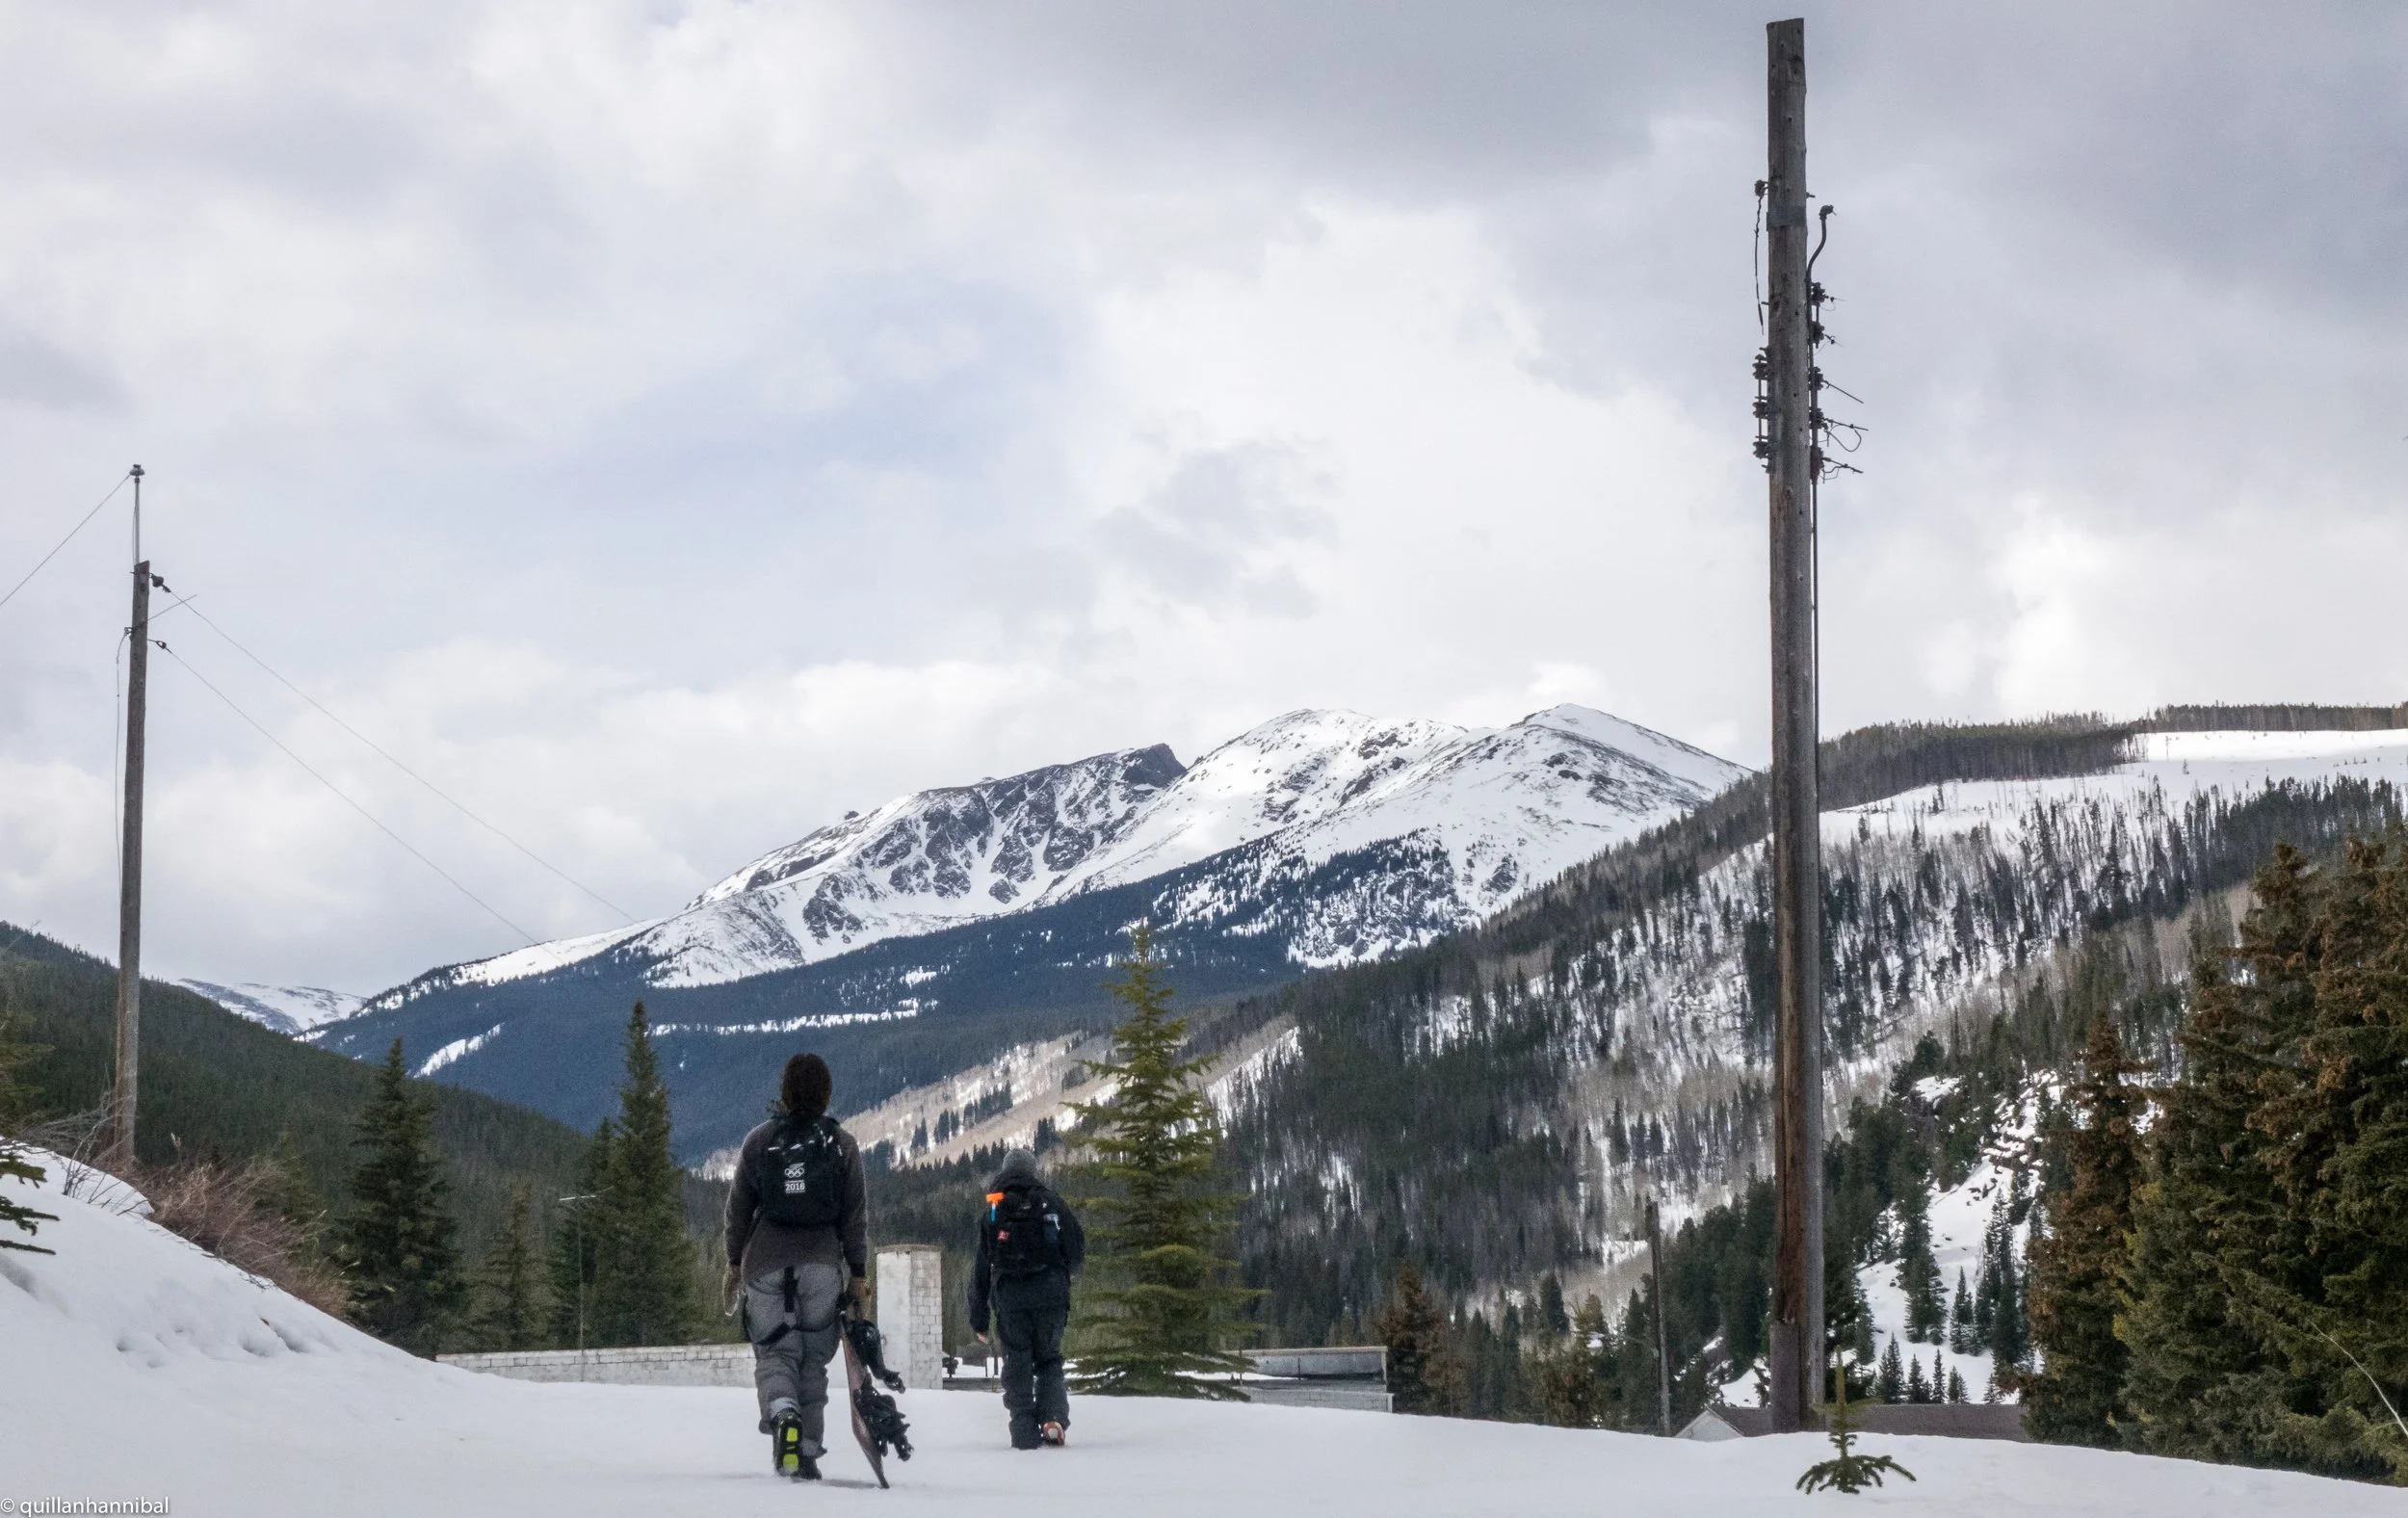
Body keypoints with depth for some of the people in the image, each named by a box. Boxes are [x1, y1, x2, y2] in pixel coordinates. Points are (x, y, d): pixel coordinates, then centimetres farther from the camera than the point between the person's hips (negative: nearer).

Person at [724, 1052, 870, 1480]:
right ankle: (808, 1454, 7)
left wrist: (734, 1261, 17)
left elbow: (739, 1207, 5)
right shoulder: (842, 1145, 0)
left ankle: (782, 1414, -27)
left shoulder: (759, 1140, -1)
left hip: (766, 1265, -1)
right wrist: (858, 1273, 9)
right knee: (813, 1358, 11)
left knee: (774, 1353, 4)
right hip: (823, 1265, 1)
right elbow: (855, 1215, 2)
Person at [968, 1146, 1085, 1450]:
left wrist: (978, 1319, 10)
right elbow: (1077, 1250, 4)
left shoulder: (991, 1213, 8)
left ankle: (1025, 1432, -3)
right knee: (1049, 1359, 12)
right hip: (1050, 1296, 0)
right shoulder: (1052, 1204, 5)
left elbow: (980, 1268, 6)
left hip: (1009, 1298, 0)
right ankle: (1053, 1417, -9)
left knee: (1018, 1363, 6)